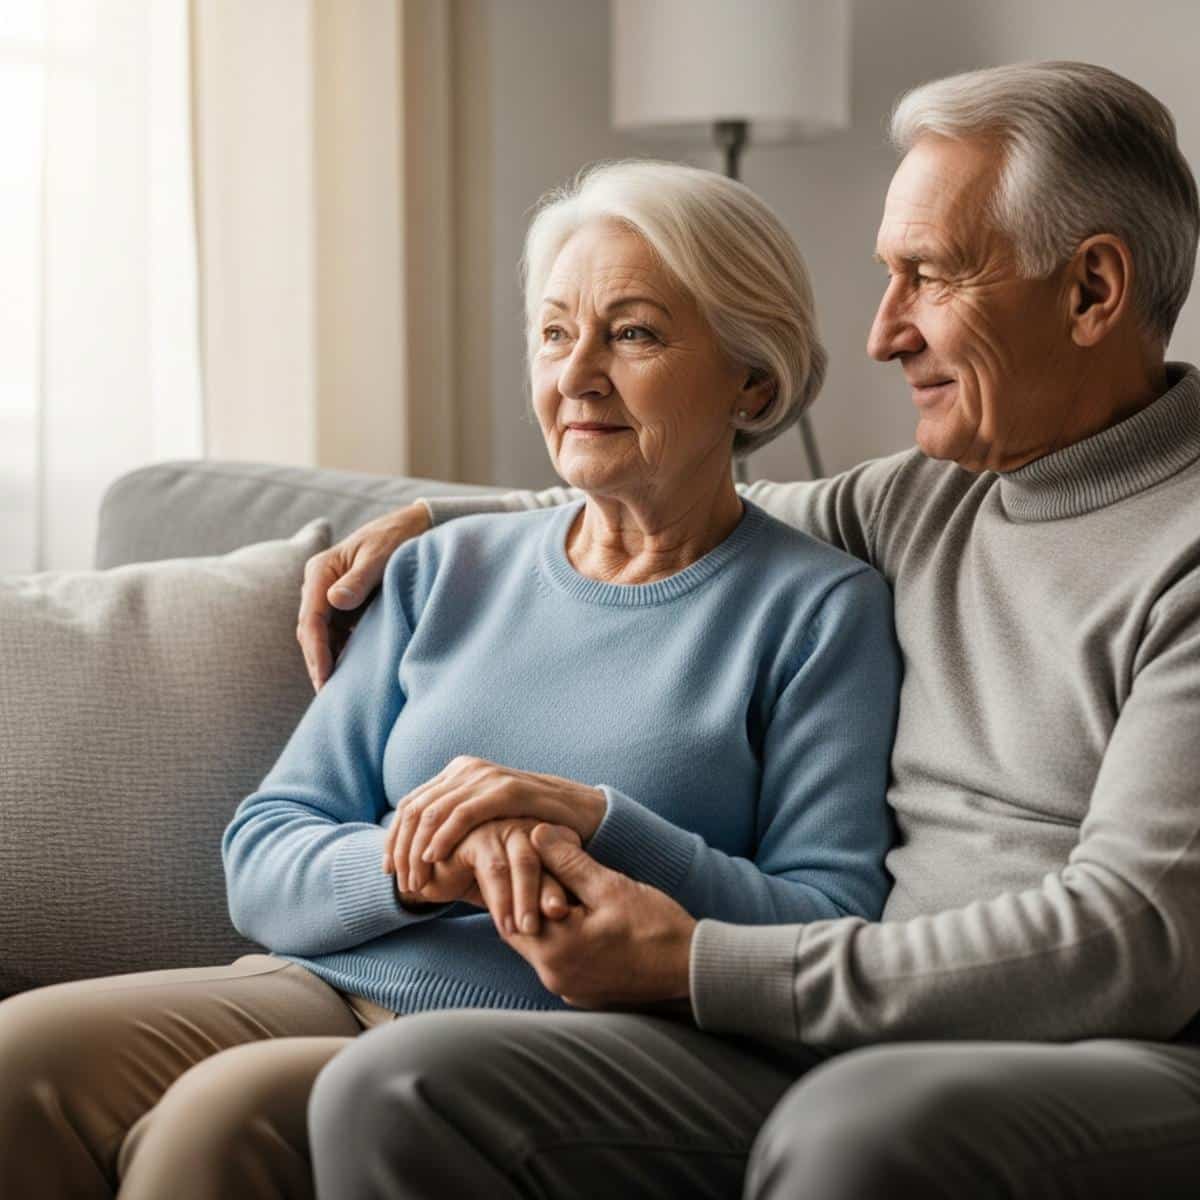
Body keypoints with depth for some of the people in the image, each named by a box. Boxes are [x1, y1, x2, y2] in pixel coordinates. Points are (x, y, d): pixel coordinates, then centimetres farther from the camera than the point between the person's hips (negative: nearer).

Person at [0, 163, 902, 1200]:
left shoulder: (821, 610, 5)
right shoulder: (448, 572, 19)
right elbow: (262, 861, 11)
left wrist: (602, 824, -16)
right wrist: (425, 865, -11)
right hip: (324, 993, 5)